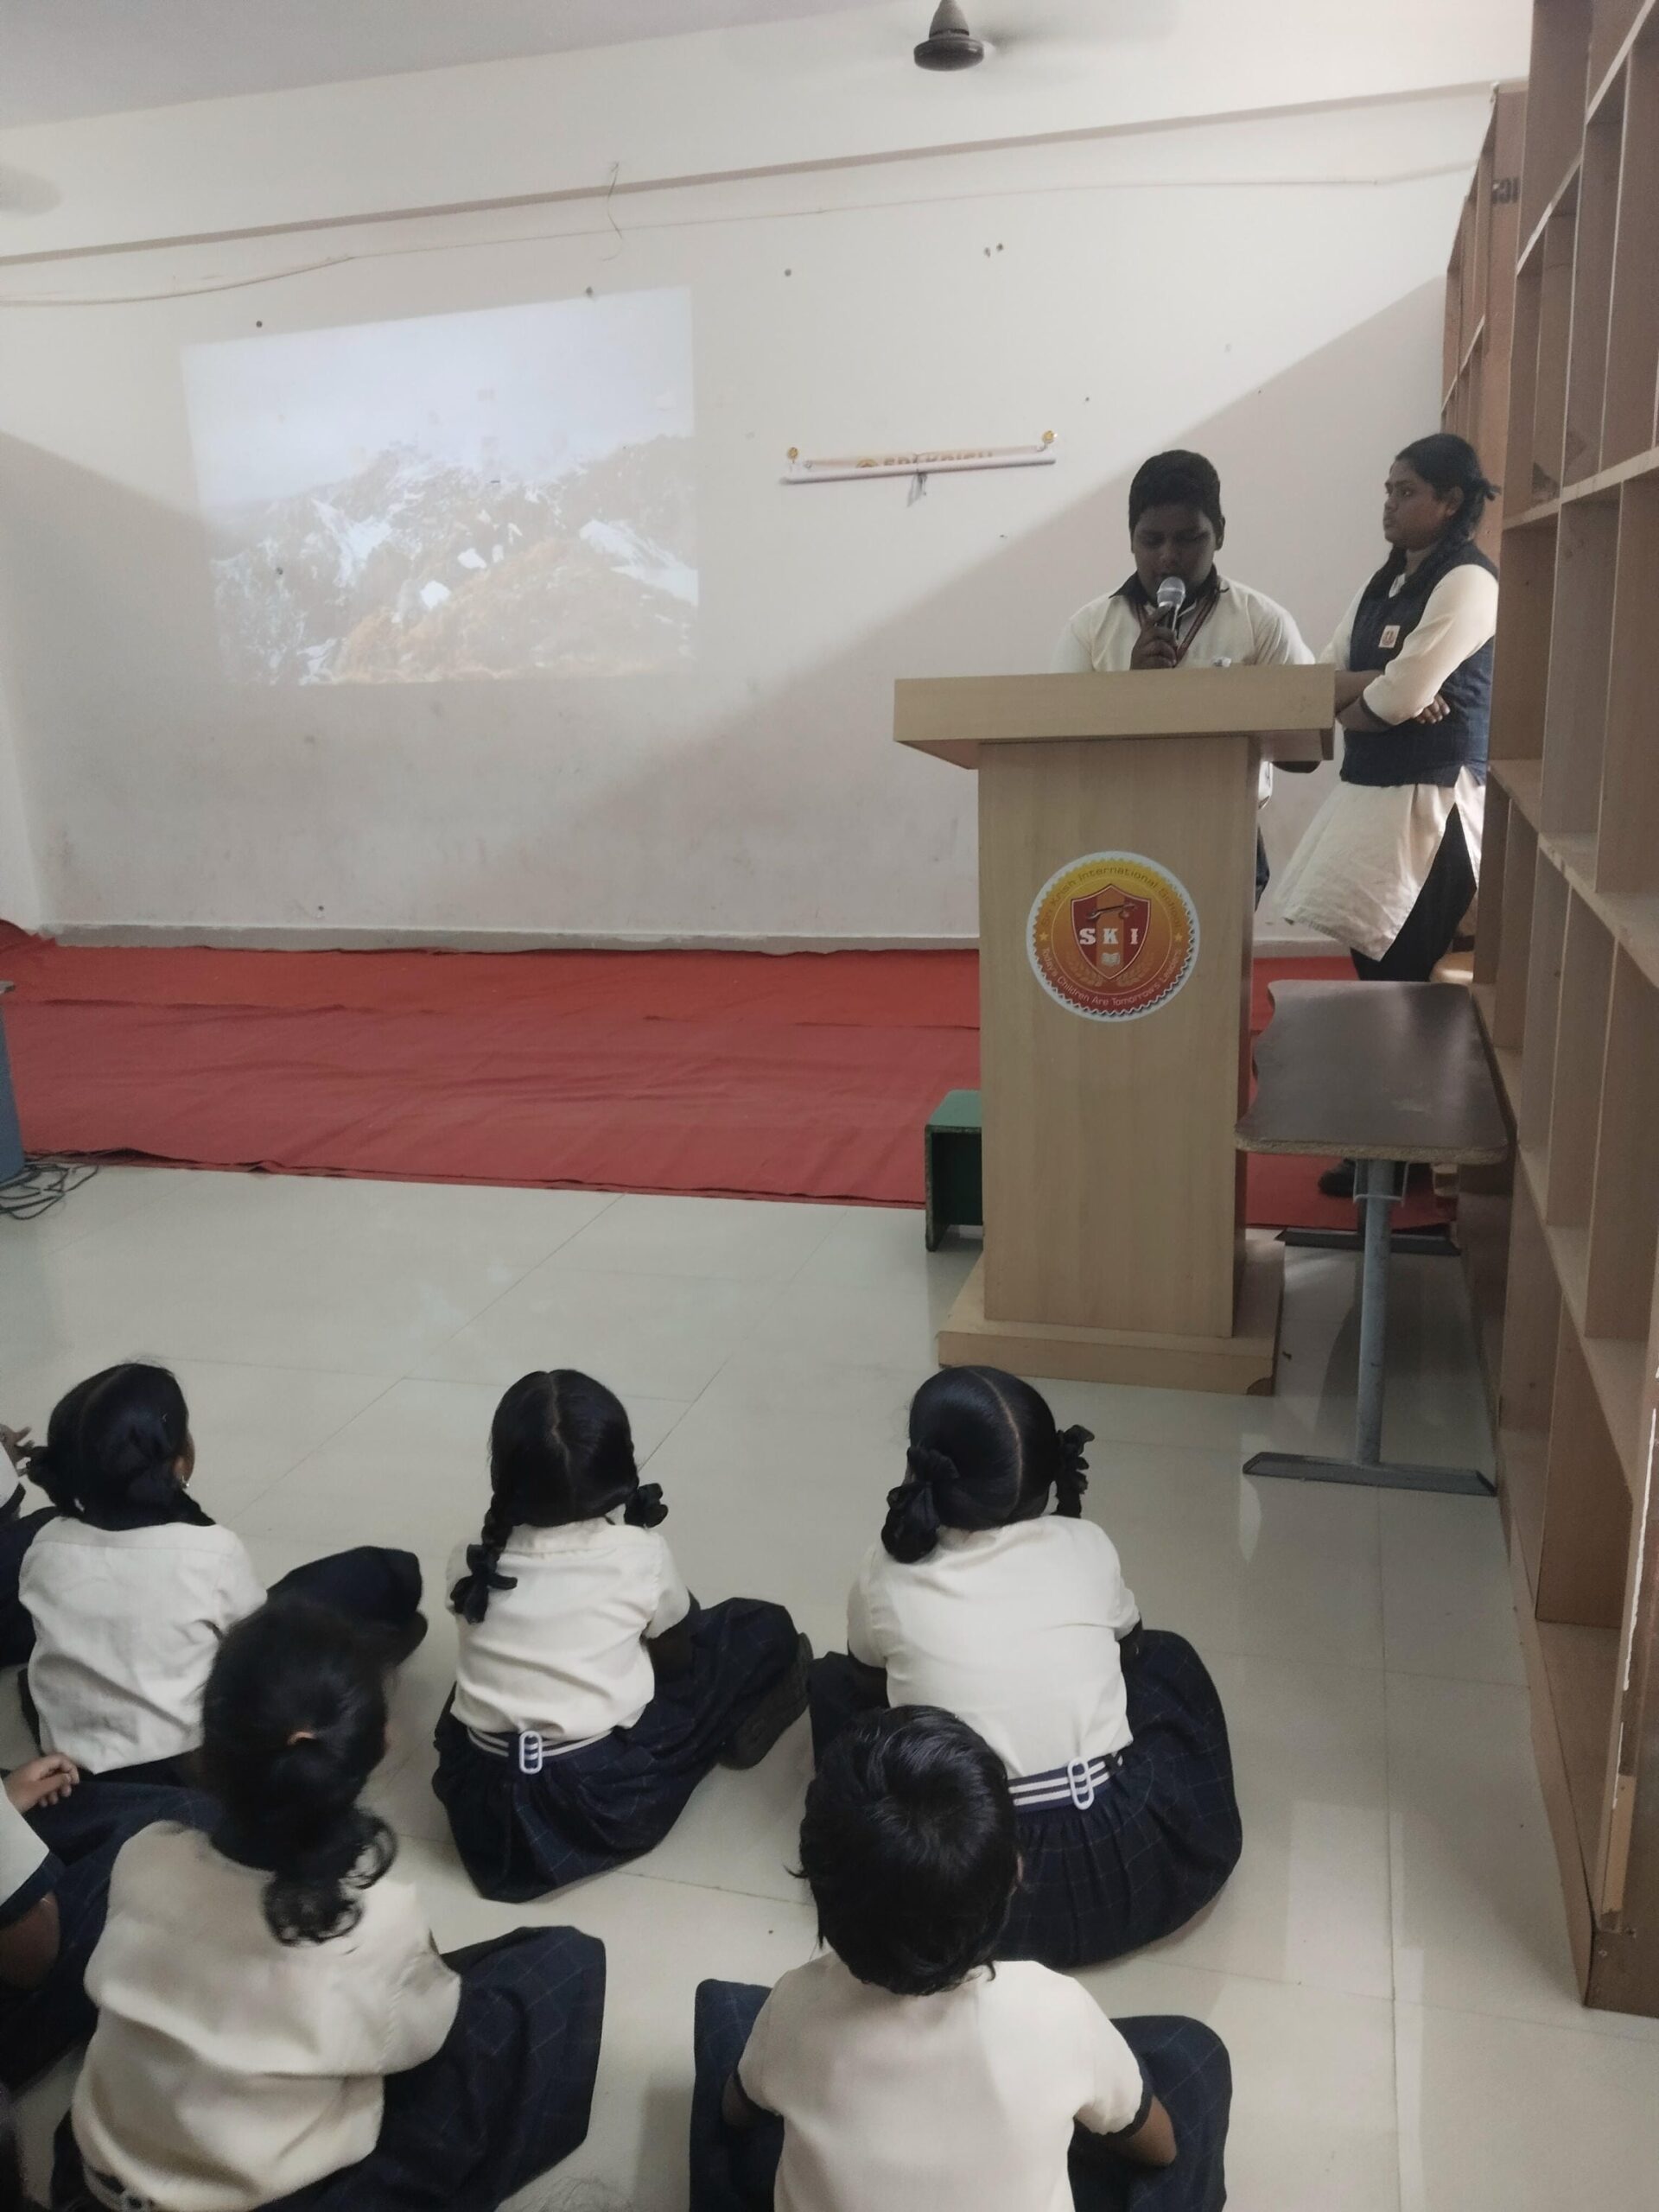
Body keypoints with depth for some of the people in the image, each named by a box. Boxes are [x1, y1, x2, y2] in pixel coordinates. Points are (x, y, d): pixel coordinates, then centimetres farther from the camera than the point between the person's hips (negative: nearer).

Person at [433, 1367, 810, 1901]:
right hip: (607, 1801, -3)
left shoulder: (472, 1562, -2)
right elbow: (675, 1658, 9)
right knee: (766, 1630, 8)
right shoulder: (641, 1555, -9)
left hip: (480, 1803, 4)